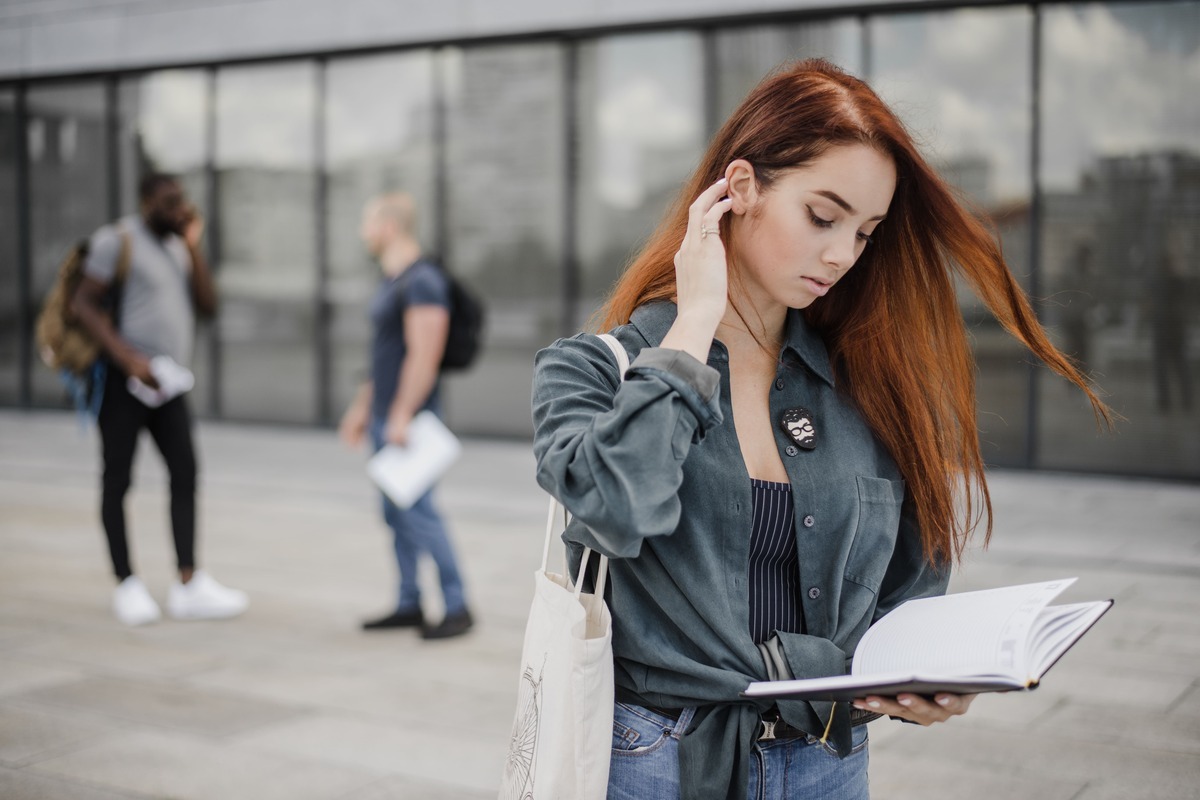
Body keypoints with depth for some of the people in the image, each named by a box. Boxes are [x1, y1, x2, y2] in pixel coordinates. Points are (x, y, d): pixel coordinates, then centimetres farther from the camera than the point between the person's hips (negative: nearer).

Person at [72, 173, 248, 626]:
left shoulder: (177, 247, 15)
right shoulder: (118, 240, -6)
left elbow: (207, 307, 8)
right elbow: (83, 304, -12)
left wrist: (193, 247, -2)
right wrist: (129, 358, -21)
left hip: (166, 380, 6)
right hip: (123, 379, -6)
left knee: (185, 473, -5)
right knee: (118, 478, 1)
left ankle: (188, 585, -8)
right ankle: (126, 586, 9)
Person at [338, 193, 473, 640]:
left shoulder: (422, 282, -14)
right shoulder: (391, 282, 17)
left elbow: (424, 356, -21)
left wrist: (402, 415, -23)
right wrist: (362, 406, 23)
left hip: (407, 418, -10)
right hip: (385, 418, 10)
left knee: (417, 511, -11)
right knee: (395, 514, 11)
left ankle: (457, 608, -6)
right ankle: (410, 605, 17)